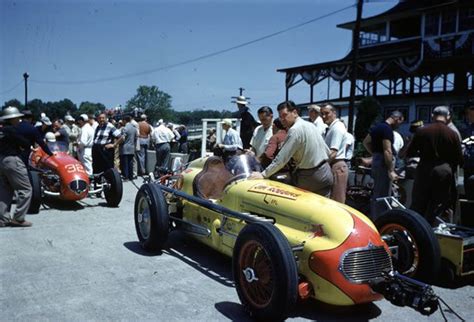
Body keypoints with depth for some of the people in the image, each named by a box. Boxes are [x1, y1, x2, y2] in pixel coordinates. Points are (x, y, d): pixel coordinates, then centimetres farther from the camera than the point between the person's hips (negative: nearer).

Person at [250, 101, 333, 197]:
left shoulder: (295, 130, -15)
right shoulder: (310, 125, 9)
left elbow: (282, 158, -18)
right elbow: (327, 151, 12)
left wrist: (263, 174, -14)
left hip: (310, 178, -8)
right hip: (326, 172, 8)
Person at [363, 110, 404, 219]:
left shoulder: (378, 126, 13)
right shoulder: (387, 129, -16)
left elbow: (366, 142, 21)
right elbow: (387, 151, -23)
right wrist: (391, 170, -23)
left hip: (376, 161, 10)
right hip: (383, 163, -10)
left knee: (377, 193, 16)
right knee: (383, 195, -5)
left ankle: (374, 218, 24)